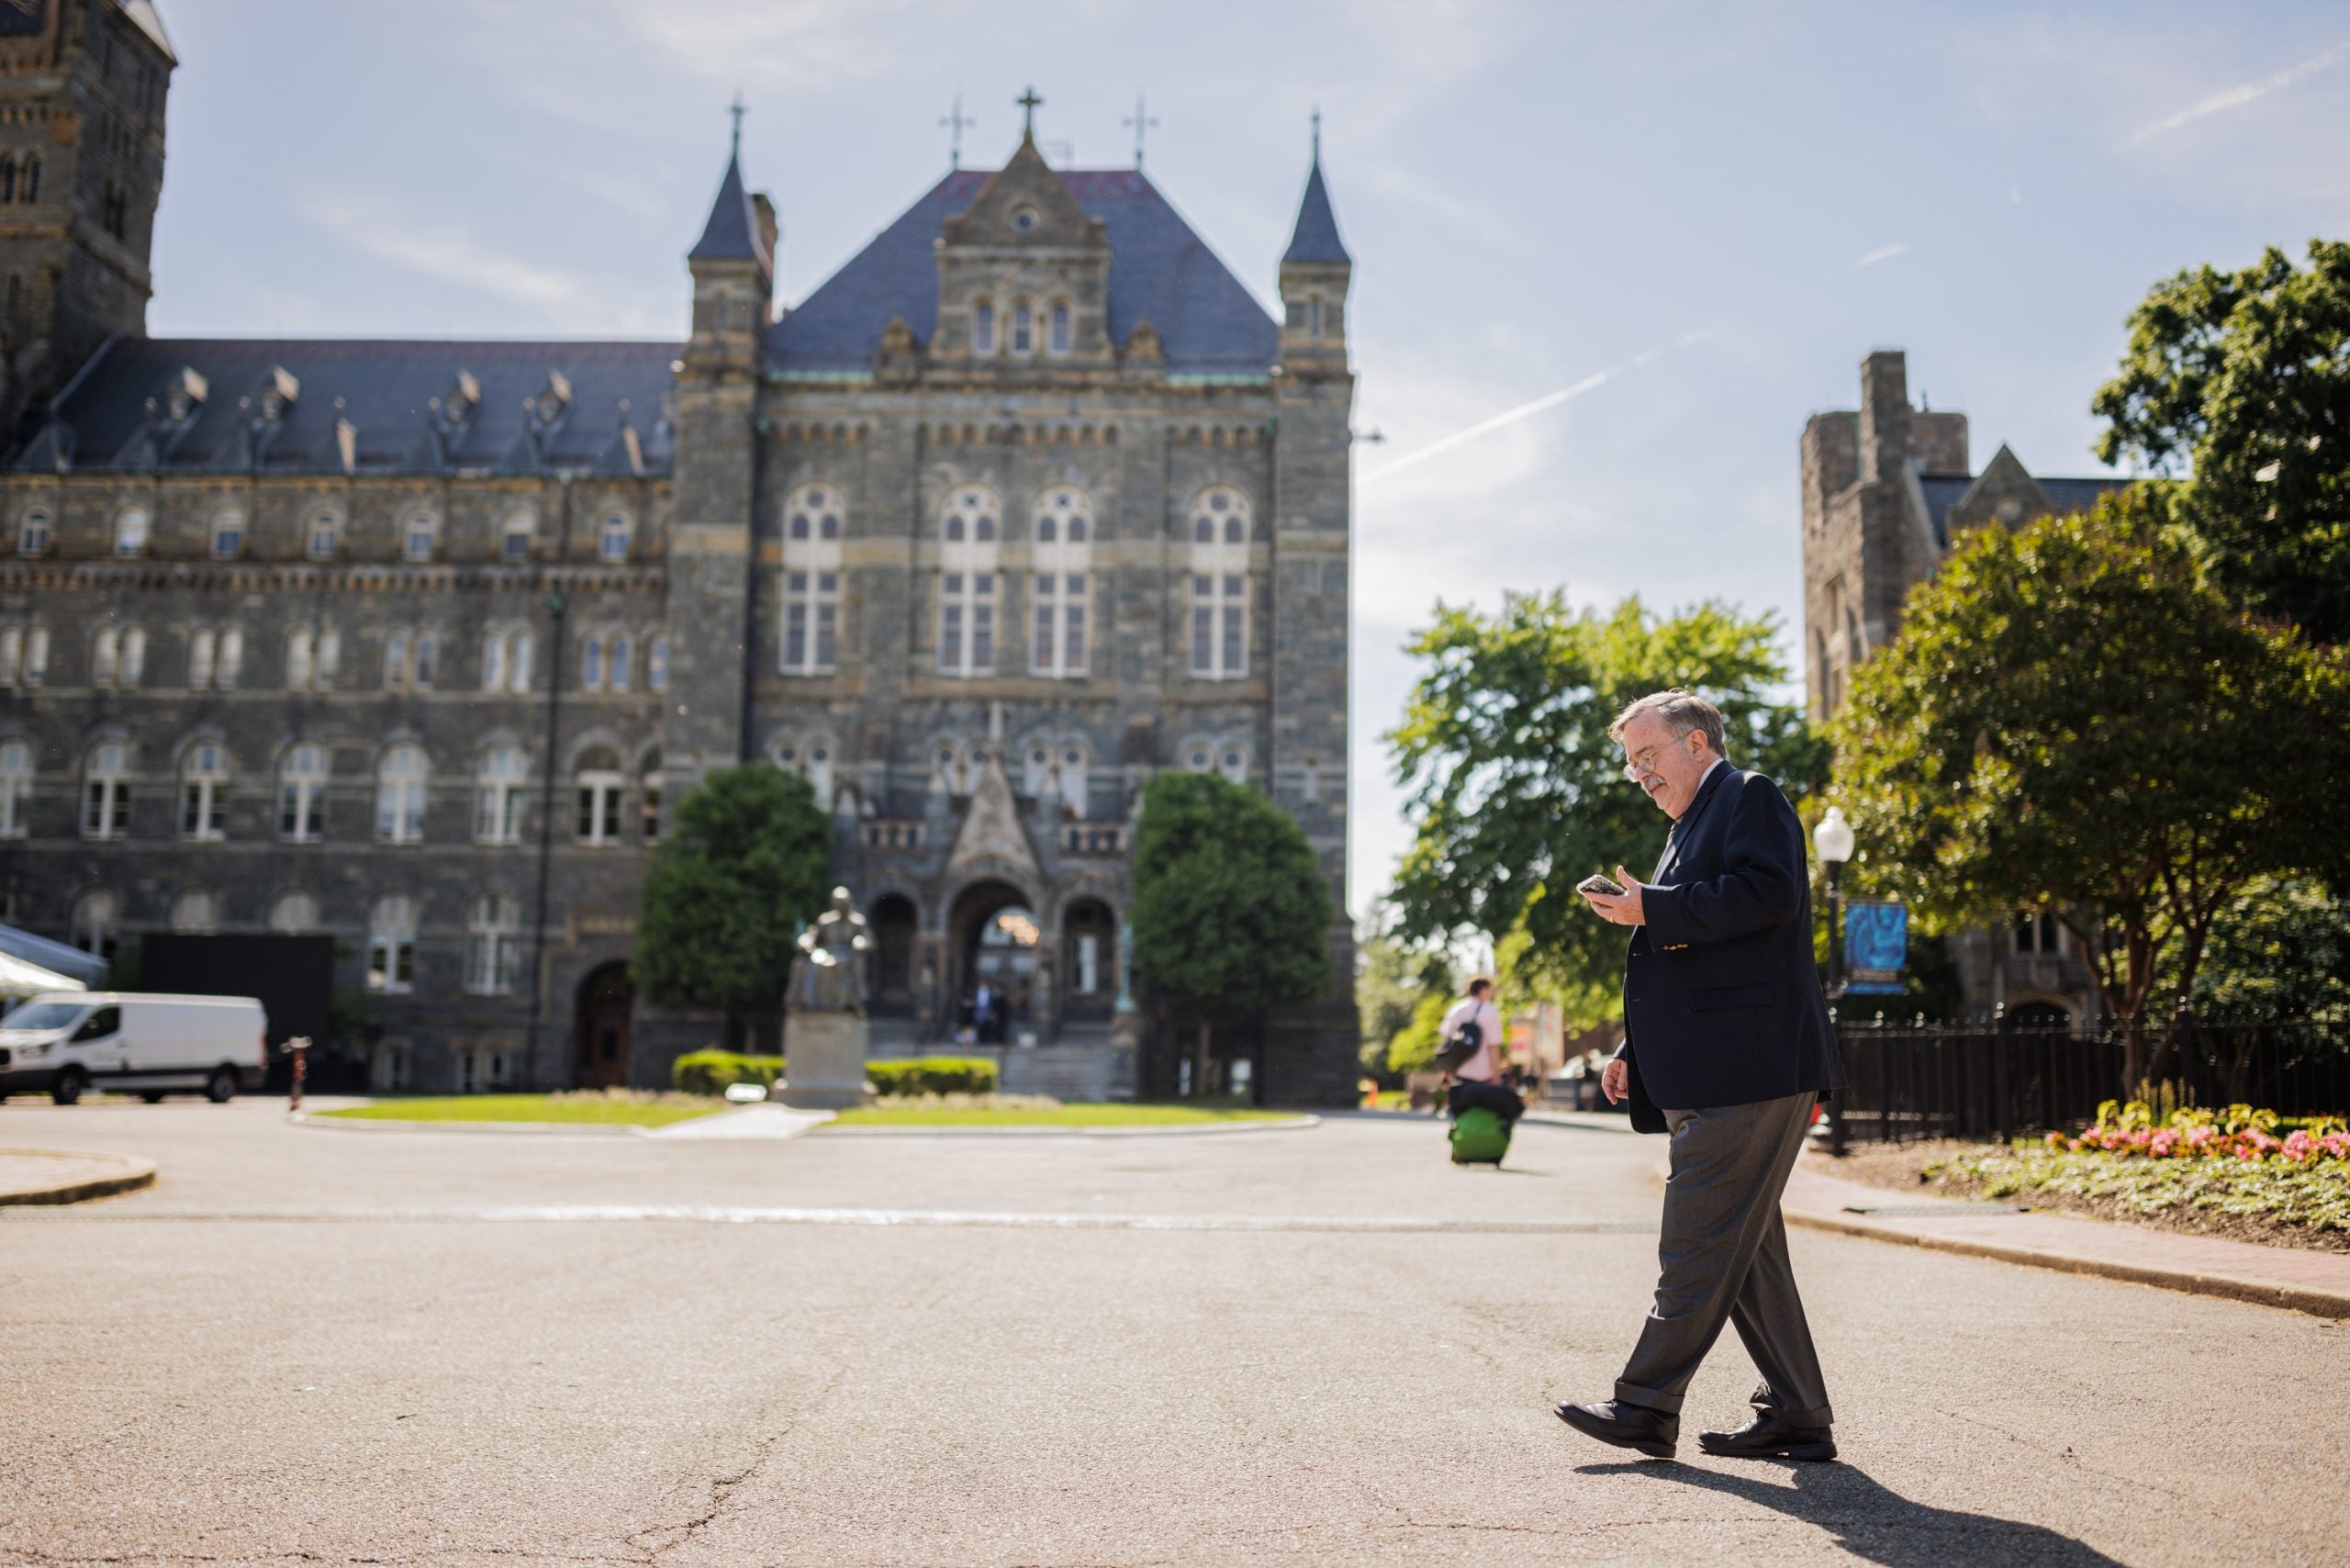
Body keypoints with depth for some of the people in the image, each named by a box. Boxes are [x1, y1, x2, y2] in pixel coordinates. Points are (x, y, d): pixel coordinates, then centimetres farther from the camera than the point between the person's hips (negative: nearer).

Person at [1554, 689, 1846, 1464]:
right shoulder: (1692, 826, 26)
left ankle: (1647, 1406, -5)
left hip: (1748, 1071, -10)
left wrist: (1652, 909, -16)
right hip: (1712, 1078, 10)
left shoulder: (1751, 797, -1)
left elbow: (1769, 894, -20)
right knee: (1744, 1248, 10)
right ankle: (1795, 1416, 15)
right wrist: (1635, 1051, 18)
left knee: (1699, 1241, -8)